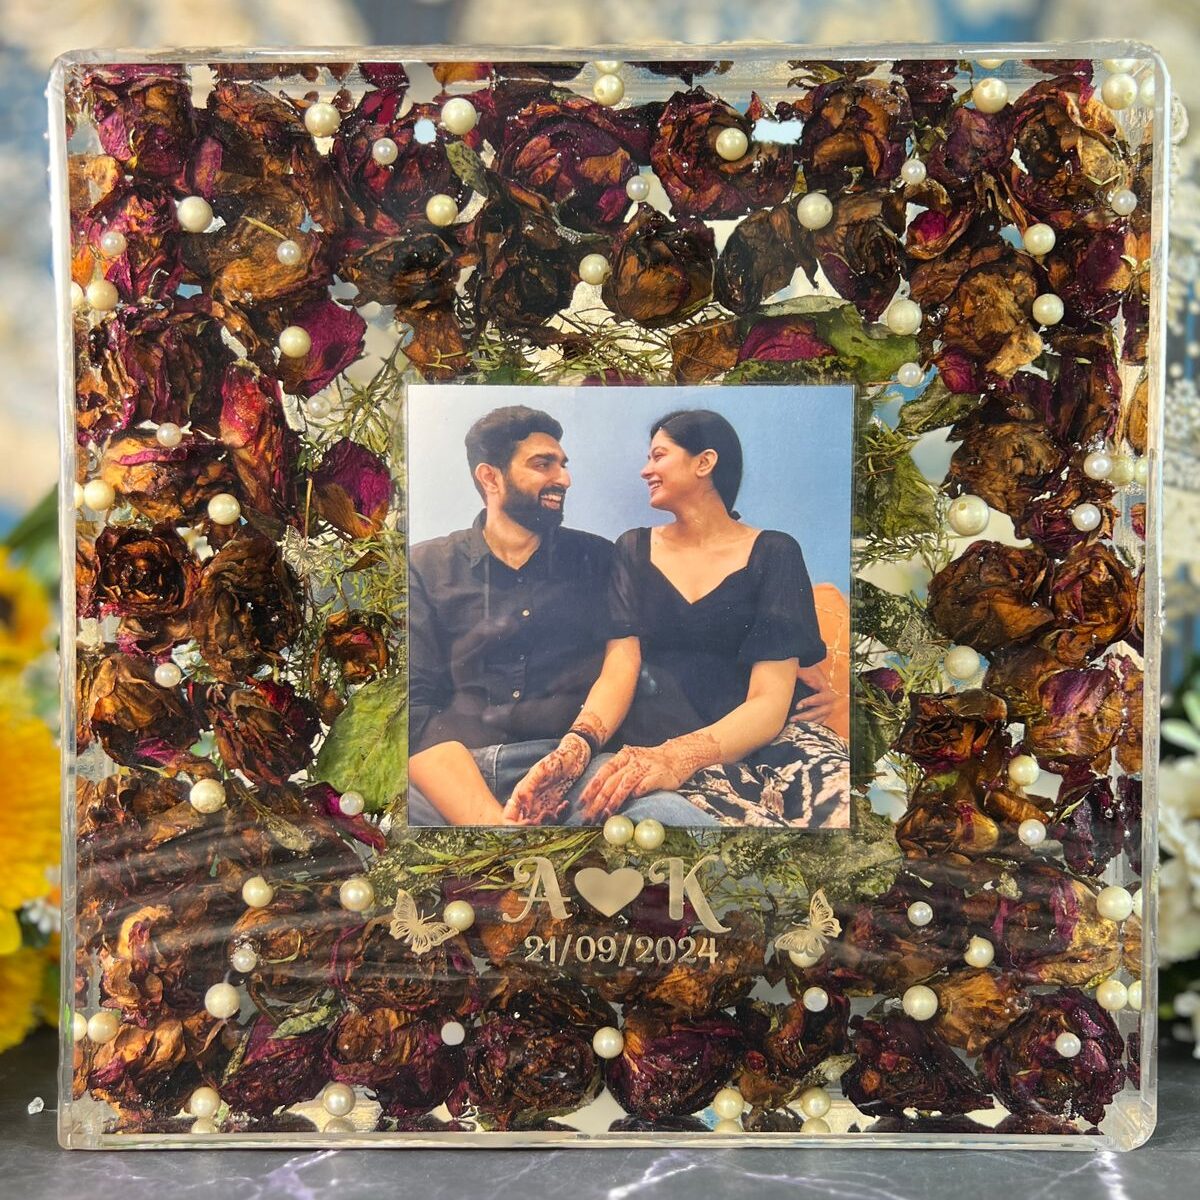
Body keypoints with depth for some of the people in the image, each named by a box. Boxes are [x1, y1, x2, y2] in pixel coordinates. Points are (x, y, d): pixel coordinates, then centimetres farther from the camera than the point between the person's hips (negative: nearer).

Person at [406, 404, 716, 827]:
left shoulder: (595, 558, 21)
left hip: (571, 765, 0)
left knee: (675, 816, -34)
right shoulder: (426, 567, 12)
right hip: (455, 772, 0)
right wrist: (487, 818, -19)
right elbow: (416, 703, -1)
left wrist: (576, 748, -17)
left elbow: (622, 653, 6)